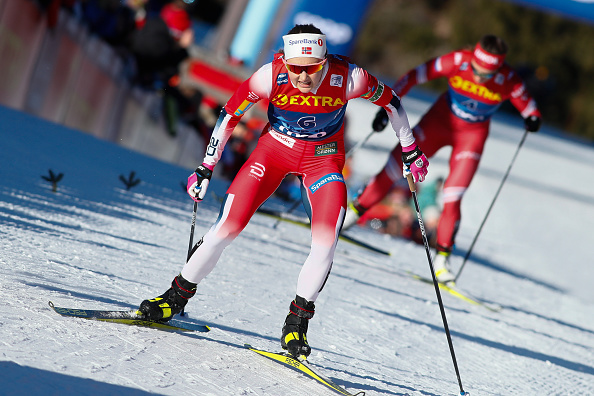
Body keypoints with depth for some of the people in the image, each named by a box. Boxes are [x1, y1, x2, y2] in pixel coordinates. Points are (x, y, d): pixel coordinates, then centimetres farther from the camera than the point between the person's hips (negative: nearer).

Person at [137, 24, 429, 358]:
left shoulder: (348, 78, -28)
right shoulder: (270, 76, -27)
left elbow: (390, 101, -8)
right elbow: (231, 114, -12)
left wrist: (411, 149, 2)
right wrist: (206, 167, -9)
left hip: (324, 158, 0)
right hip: (276, 147, 0)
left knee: (326, 245, -19)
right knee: (228, 227, -10)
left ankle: (297, 321, -2)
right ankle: (178, 295, 8)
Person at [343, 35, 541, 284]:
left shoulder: (508, 81, -25)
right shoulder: (458, 62, -26)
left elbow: (527, 105, -6)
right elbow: (414, 76, -18)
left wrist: (533, 119, -27)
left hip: (471, 136, -1)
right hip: (439, 121, 1)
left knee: (452, 197, -12)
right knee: (393, 168, -1)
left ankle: (442, 258, 2)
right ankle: (354, 211, 19)